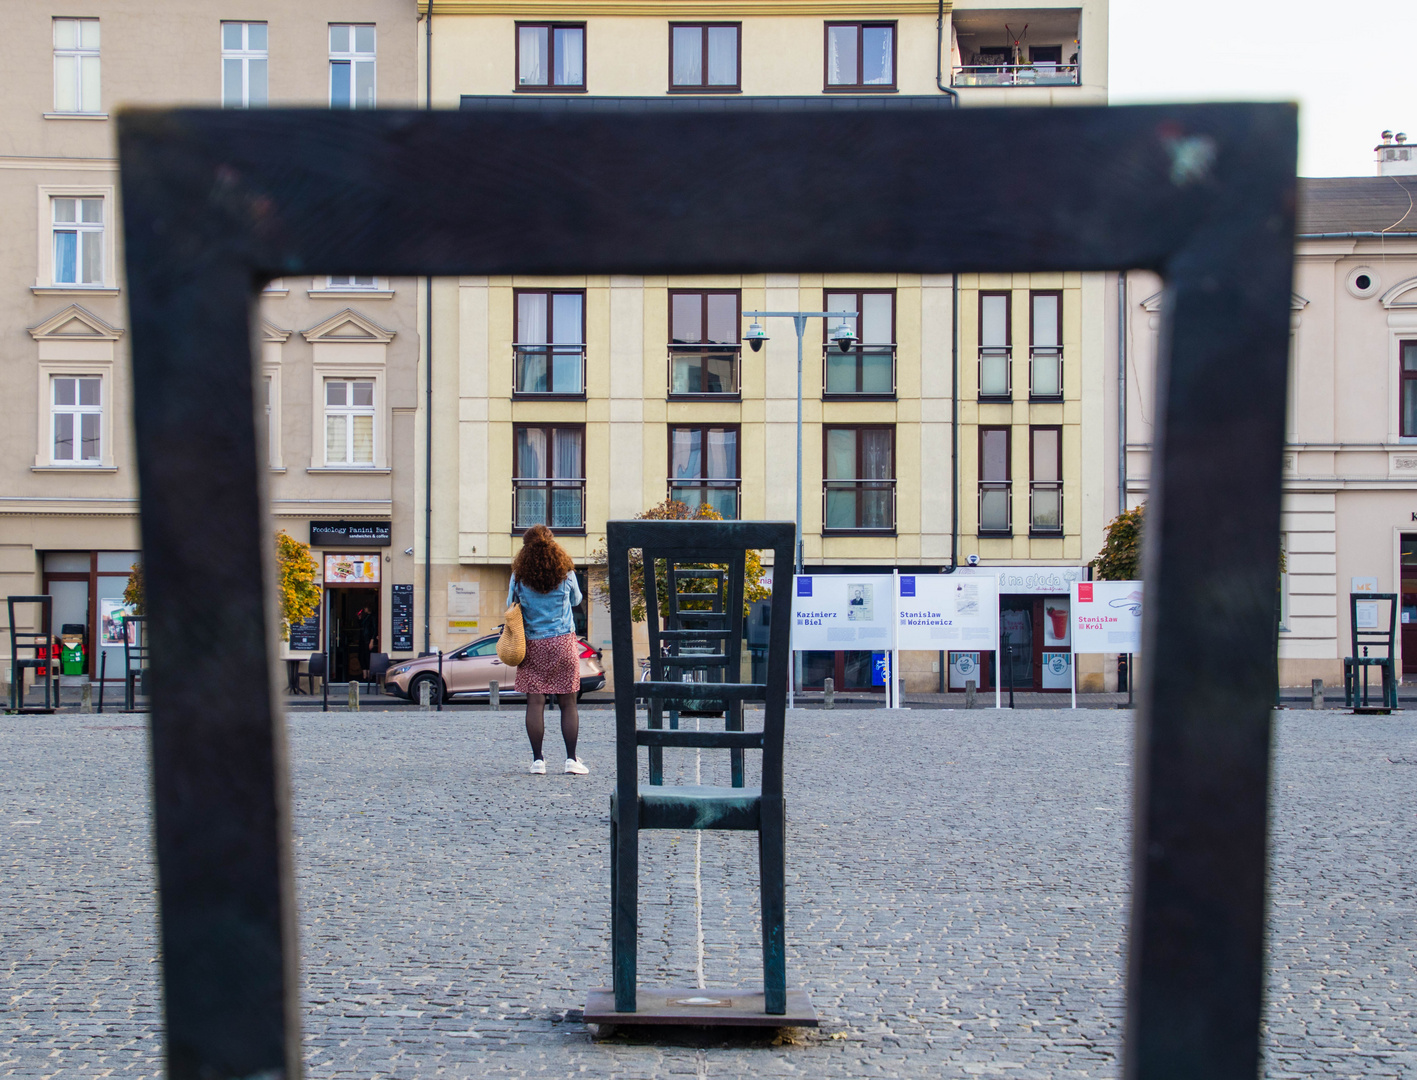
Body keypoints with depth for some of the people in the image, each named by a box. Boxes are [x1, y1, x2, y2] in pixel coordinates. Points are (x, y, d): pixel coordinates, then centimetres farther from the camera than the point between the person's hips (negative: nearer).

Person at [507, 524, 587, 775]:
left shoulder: (519, 576, -3)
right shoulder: (565, 573, -2)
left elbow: (511, 607, 9)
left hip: (533, 644, 0)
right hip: (563, 642, 0)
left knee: (535, 702, 1)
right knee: (568, 702, 4)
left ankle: (537, 759, -1)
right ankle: (571, 759, 4)